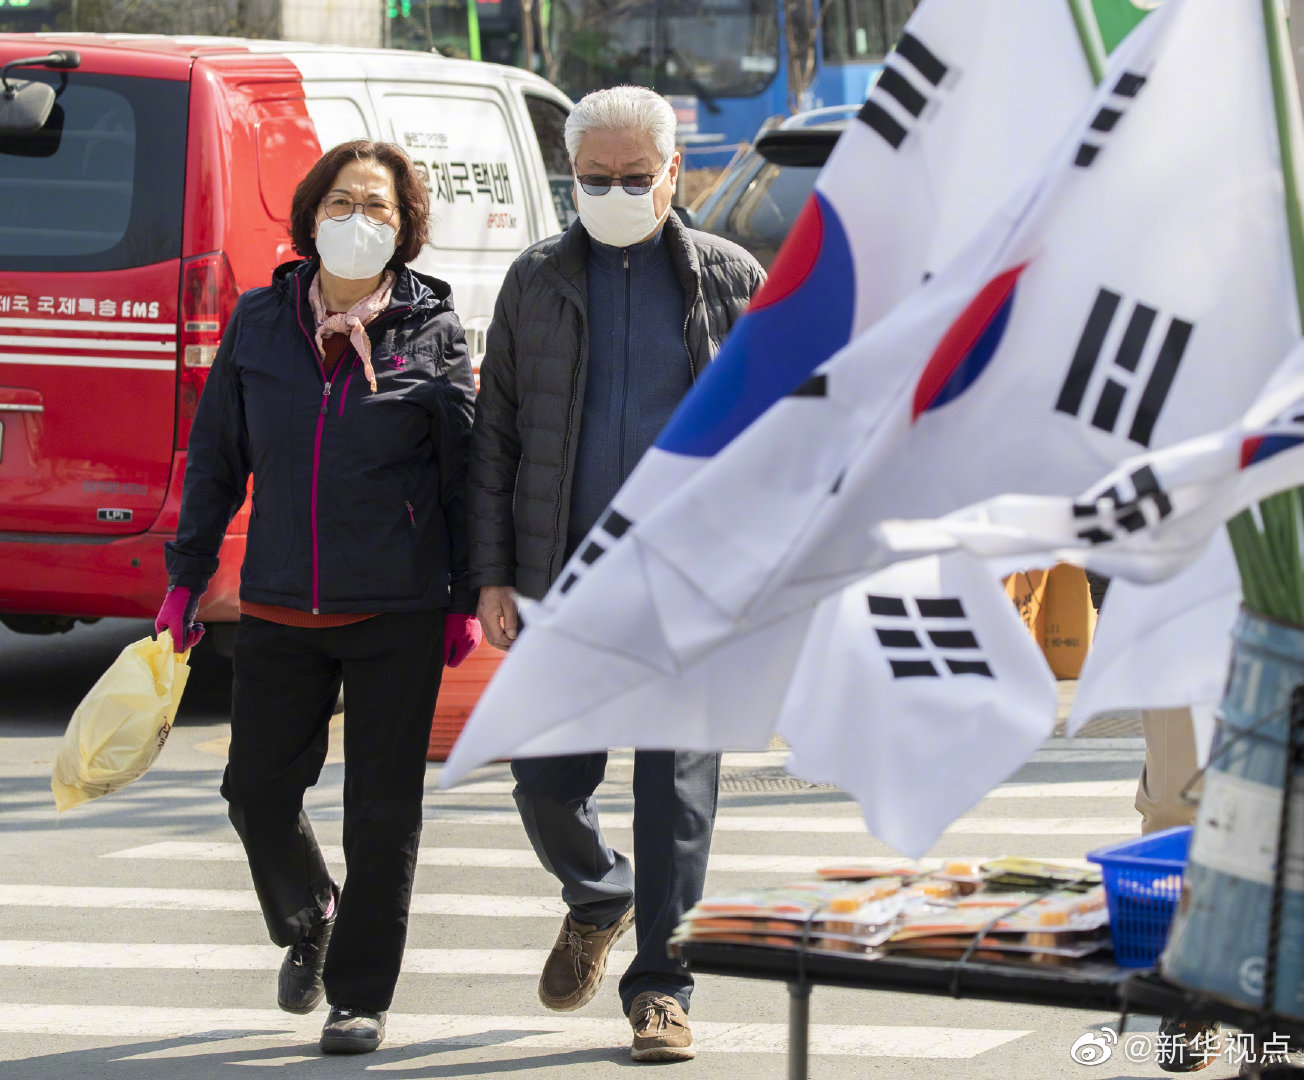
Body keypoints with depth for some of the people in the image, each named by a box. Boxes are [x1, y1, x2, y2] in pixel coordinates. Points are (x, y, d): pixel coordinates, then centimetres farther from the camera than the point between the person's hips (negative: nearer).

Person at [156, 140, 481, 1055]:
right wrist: (188, 575, 8)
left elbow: (466, 473, 3)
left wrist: (466, 599, 1)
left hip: (398, 612, -2)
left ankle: (360, 996, 12)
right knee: (258, 788, 5)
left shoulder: (434, 332, -1)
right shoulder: (261, 323, 5)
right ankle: (307, 923, 35)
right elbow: (217, 457, 11)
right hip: (279, 606, 2)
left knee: (383, 807, 1)